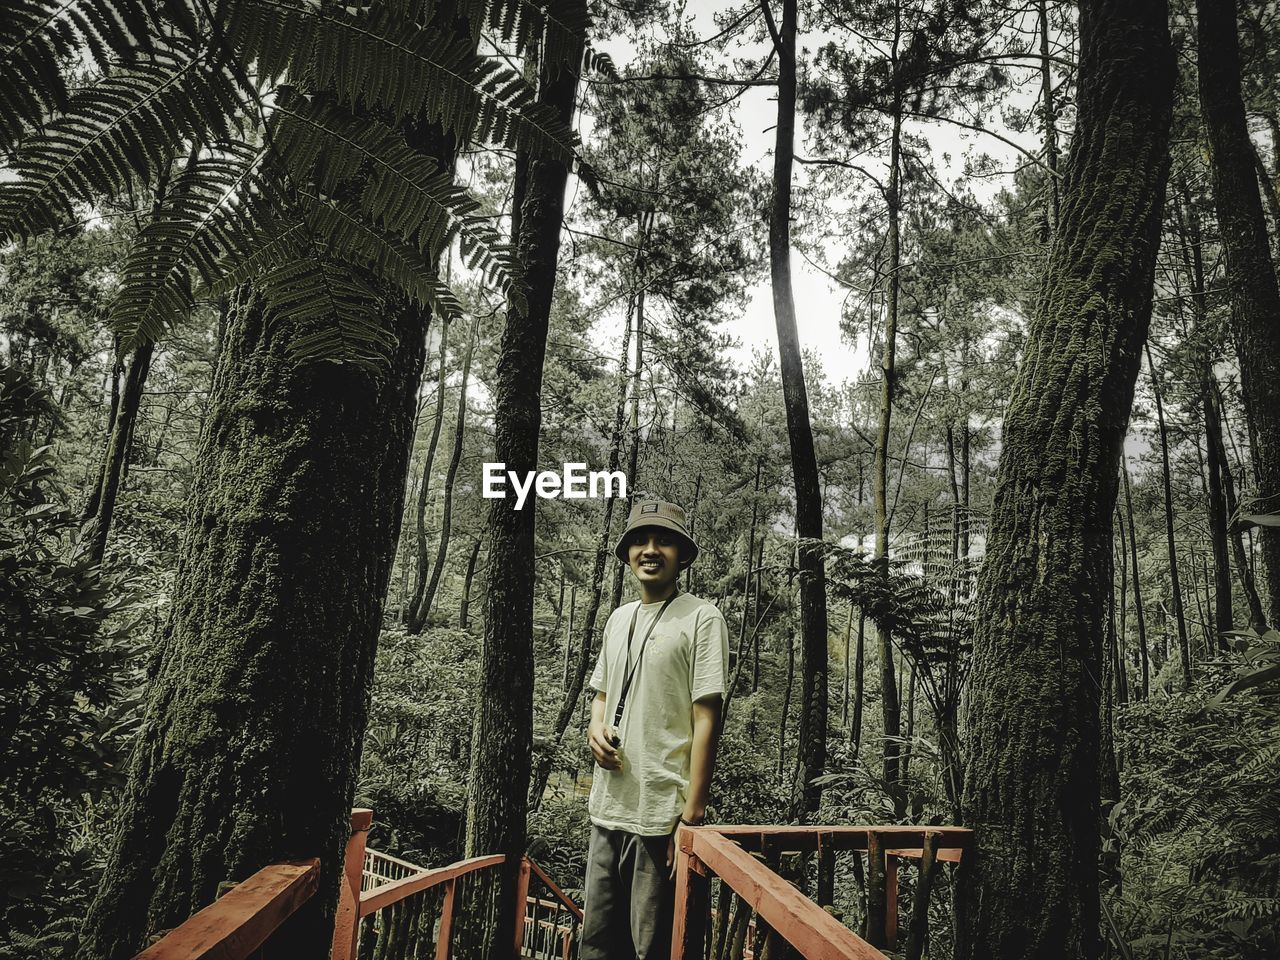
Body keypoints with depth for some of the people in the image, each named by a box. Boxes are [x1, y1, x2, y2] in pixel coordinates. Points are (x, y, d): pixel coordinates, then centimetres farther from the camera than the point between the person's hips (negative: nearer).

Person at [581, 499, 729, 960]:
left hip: (661, 815, -6)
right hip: (608, 808, 7)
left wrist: (692, 814, -15)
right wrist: (595, 728, 0)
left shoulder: (701, 617, -8)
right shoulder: (619, 617, 12)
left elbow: (706, 719, -12)